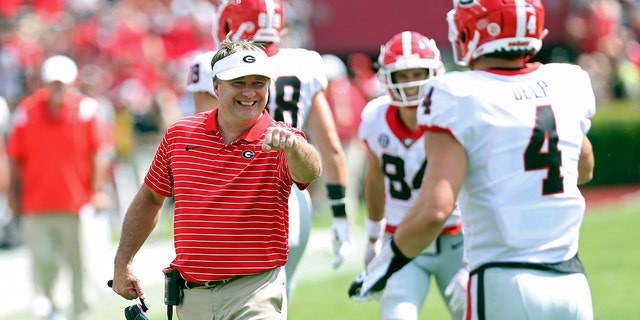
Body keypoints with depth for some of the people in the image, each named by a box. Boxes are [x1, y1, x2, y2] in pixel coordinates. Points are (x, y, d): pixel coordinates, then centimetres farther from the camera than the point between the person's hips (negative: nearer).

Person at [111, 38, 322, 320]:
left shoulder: (277, 141, -6)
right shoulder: (179, 134, 6)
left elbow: (309, 171, -29)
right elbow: (150, 199, 18)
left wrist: (292, 146, -52)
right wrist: (122, 263, 15)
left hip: (256, 297, -4)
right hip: (191, 295, 4)